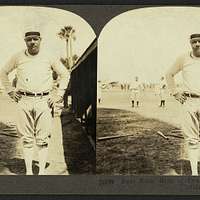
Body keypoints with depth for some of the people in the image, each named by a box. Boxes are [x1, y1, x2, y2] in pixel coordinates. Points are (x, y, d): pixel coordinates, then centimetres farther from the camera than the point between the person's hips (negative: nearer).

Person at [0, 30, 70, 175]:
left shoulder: (49, 58, 4)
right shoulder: (18, 58, 6)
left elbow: (65, 74, 13)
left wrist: (59, 95, 5)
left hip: (44, 101, -1)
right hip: (24, 101, 1)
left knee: (43, 139, 0)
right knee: (27, 139, 4)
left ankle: (42, 171, 9)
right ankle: (28, 171, 12)